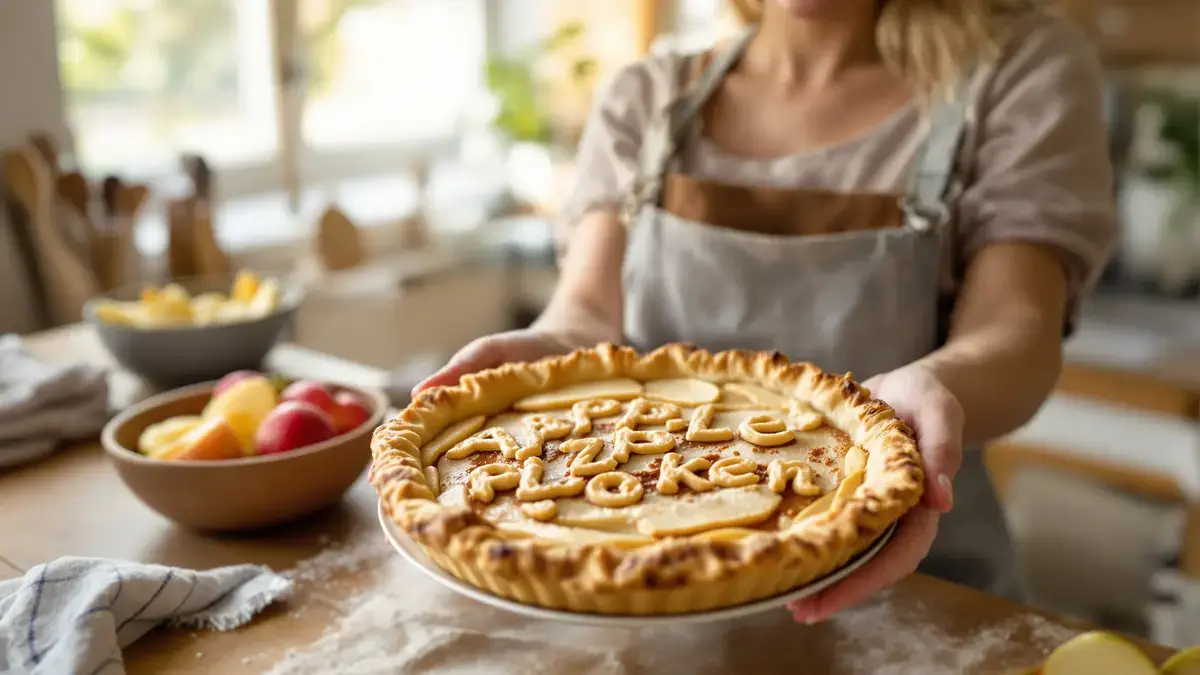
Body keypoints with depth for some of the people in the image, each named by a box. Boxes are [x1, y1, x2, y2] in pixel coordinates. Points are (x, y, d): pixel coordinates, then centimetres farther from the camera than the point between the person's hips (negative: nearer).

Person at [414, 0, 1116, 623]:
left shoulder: (1024, 65, -1)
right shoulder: (644, 99, 5)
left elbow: (1013, 328, -11)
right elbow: (592, 310, -6)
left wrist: (931, 389, -33)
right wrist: (544, 352, -28)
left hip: (903, 583, -1)